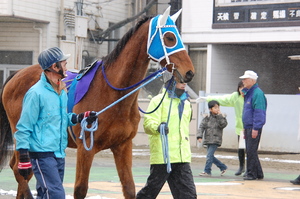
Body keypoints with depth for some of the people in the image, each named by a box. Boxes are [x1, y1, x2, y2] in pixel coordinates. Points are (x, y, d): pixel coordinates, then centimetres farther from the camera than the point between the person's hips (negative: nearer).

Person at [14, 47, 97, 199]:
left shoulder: (62, 92, 11)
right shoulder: (36, 93, -14)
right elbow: (23, 128, -14)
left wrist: (81, 118, 6)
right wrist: (24, 159, -18)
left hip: (59, 154, 8)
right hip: (42, 155, -8)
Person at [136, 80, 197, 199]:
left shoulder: (186, 103, 19)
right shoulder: (159, 100, -4)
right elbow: (148, 123, -13)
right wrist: (158, 127, -35)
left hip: (182, 157, 6)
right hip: (162, 156, -6)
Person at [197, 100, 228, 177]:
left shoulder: (221, 117, 1)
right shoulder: (207, 118, 6)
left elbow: (223, 125, -17)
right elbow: (201, 127, 1)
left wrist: (220, 116, -17)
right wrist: (199, 136, -11)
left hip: (215, 141, -5)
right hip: (208, 140, 5)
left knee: (209, 155, -13)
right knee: (211, 156, 11)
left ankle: (207, 171, -6)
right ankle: (223, 167, 25)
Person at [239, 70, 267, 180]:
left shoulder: (257, 93, -13)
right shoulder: (248, 93, 18)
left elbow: (259, 112, -18)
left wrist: (255, 128, -21)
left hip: (254, 127, -10)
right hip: (248, 127, 10)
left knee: (251, 151, -8)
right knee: (250, 151, 11)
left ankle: (252, 174, -3)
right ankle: (258, 174, 17)